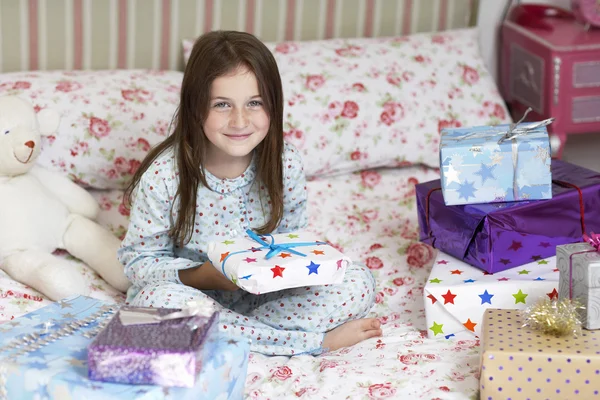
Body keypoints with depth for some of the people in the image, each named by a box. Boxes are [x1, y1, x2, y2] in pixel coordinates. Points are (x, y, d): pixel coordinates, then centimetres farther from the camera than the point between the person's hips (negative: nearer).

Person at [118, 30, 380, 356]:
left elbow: (292, 240, 5)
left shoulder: (286, 164, -10)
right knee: (157, 299, -38)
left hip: (260, 296, 2)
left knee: (358, 282, -15)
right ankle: (317, 340, -25)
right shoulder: (163, 175, -19)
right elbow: (139, 259, -11)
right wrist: (207, 276, -27)